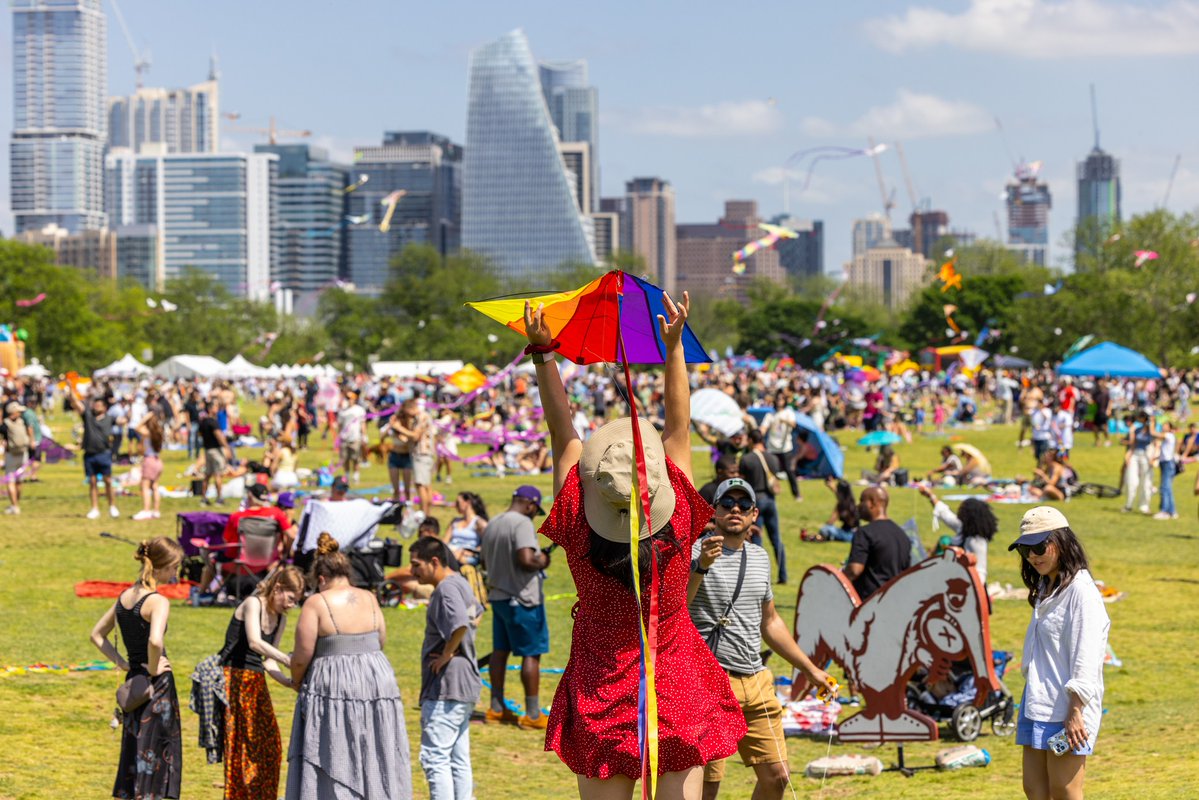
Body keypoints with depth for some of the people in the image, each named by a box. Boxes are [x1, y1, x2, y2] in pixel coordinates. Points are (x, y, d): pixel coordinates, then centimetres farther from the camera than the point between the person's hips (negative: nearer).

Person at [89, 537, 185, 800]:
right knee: (152, 755, -1)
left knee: (134, 754, 15)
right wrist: (153, 669, -17)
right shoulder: (158, 601, -16)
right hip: (157, 688, -8)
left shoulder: (124, 597, 9)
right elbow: (155, 640, -33)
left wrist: (122, 662, 13)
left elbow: (97, 635, 19)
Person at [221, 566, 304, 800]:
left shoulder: (281, 619, 12)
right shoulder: (253, 604, -11)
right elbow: (255, 643, -26)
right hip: (235, 679, -8)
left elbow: (268, 660, 14)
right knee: (242, 745, -10)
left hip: (256, 683, 8)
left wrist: (289, 681, -3)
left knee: (269, 745, 5)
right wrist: (289, 661, -34)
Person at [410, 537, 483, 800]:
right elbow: (475, 614, 35)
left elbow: (460, 624, -35)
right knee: (458, 758, 13)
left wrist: (447, 654, -19)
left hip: (446, 689, -10)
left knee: (434, 758, -9)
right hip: (465, 687, 10)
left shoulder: (447, 588, -16)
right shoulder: (461, 584, 14)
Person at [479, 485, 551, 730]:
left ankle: (496, 709, 20)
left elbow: (486, 562, 21)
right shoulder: (522, 523, -17)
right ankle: (532, 714, -1)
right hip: (523, 599, -8)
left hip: (498, 596, 8)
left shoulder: (491, 526, 10)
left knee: (500, 651, 14)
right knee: (531, 654, -2)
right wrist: (542, 561, -8)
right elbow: (526, 560, -27)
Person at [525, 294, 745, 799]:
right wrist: (673, 345, -2)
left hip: (601, 698, 0)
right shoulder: (680, 516, -15)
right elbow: (678, 423, -6)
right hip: (679, 689, 0)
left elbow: (562, 431, -8)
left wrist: (543, 352, -5)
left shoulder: (577, 523, -16)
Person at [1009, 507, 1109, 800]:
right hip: (1038, 707, 9)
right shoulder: (1044, 589, 17)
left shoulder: (1081, 590, -12)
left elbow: (1086, 656, -18)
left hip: (1067, 710, -9)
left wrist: (1075, 712, -21)